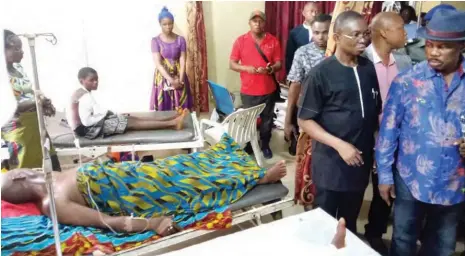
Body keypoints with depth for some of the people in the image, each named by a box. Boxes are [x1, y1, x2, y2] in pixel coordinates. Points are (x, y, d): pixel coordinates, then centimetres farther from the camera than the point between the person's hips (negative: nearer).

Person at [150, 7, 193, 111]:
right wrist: (171, 80, -22)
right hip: (163, 78, -1)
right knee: (163, 108, -1)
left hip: (178, 77, 2)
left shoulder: (180, 40, 1)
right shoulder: (156, 41, -4)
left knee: (181, 109, 2)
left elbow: (182, 61, -4)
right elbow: (158, 64, -12)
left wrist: (180, 80, -18)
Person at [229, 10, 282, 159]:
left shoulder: (273, 41, 0)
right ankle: (247, 146, 27)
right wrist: (246, 68, -20)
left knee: (267, 120, 11)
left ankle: (265, 145, 30)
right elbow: (232, 64, -2)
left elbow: (279, 64, 1)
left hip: (269, 90, 1)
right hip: (248, 91, -1)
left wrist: (270, 69, -21)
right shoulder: (241, 41, -3)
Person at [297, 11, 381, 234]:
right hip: (331, 163, -4)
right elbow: (305, 121, -12)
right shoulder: (321, 73, -13)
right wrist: (339, 145, -20)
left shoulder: (369, 69, 2)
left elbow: (377, 112, 12)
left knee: (350, 222, 22)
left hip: (360, 161, 5)